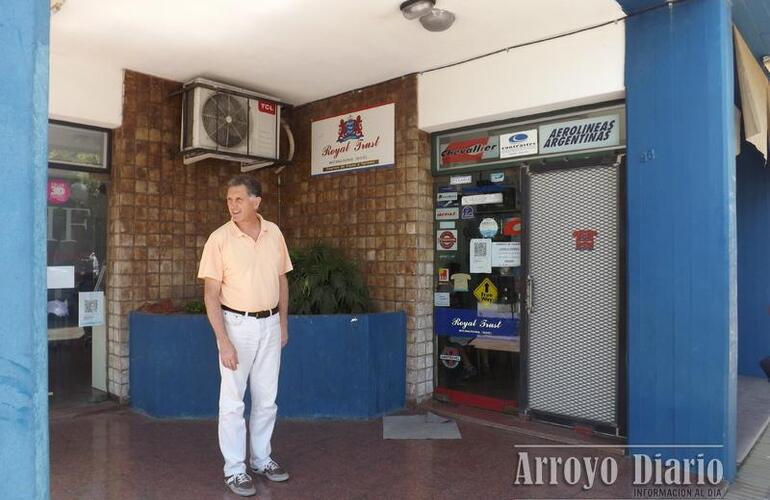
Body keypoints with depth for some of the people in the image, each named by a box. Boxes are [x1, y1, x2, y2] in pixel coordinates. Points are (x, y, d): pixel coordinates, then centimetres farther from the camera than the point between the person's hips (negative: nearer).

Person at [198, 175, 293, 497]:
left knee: (267, 399, 13)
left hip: (270, 323, 4)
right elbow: (211, 295, -11)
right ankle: (234, 469, 18)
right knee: (232, 401, 4)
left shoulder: (274, 233, 1)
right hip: (237, 324, -4)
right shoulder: (219, 239, -11)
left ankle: (261, 459, 30)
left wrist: (283, 323, 10)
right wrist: (224, 342, -16)